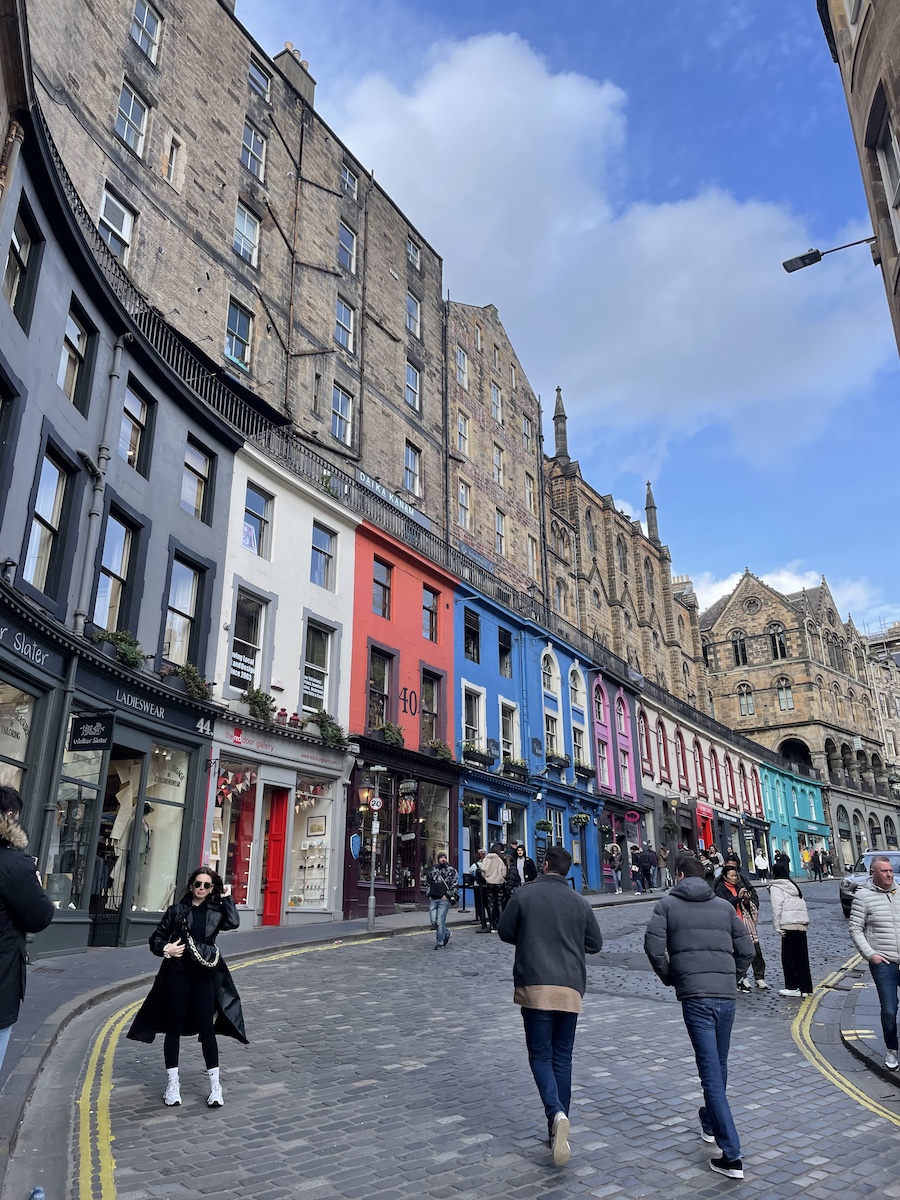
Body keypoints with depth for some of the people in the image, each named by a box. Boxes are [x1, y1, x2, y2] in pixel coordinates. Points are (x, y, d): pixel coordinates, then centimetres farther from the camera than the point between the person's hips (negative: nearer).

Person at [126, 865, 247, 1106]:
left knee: (206, 1028, 1)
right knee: (174, 1028, 7)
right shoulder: (177, 909, 3)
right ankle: (172, 1084, 20)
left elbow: (233, 923, -14)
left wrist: (227, 898, -8)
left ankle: (215, 1085, 9)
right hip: (177, 973, 0)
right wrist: (165, 949, -12)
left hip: (205, 975, 0)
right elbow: (156, 937, 7)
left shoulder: (215, 911, 4)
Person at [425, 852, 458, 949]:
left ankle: (440, 942, 6)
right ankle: (447, 933, 28)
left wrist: (447, 895, -10)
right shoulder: (432, 870, 13)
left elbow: (455, 885, -3)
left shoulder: (451, 870, 1)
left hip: (444, 899, -5)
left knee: (440, 921, -7)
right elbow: (427, 883, 21)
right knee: (434, 922, 3)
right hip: (433, 899, 5)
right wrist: (429, 895, 10)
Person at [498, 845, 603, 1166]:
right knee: (562, 1058, 14)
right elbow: (595, 943, 11)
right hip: (570, 988, 3)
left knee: (540, 1056, 5)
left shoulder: (524, 896, -4)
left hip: (535, 987, -3)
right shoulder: (580, 902, 4)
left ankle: (557, 1113, -19)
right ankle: (557, 1131, 18)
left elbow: (505, 932, 5)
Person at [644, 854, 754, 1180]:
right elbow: (746, 950, 9)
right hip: (726, 996, 5)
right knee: (719, 1065, 22)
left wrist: (669, 977, 6)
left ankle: (731, 1155, -5)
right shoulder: (724, 906, 12)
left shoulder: (668, 904, 3)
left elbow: (653, 945, -9)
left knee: (711, 1072, -3)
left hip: (694, 996, -4)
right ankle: (710, 1122, 42)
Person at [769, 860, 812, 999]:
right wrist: (805, 922, 16)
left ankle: (792, 987, 2)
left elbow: (777, 908, -10)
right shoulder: (793, 885, 21)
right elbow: (802, 905, 18)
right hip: (802, 924, 7)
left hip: (789, 925, -7)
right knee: (802, 957, 9)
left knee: (788, 957, 1)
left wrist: (778, 927, -7)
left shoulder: (775, 887, -1)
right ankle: (805, 988, 11)